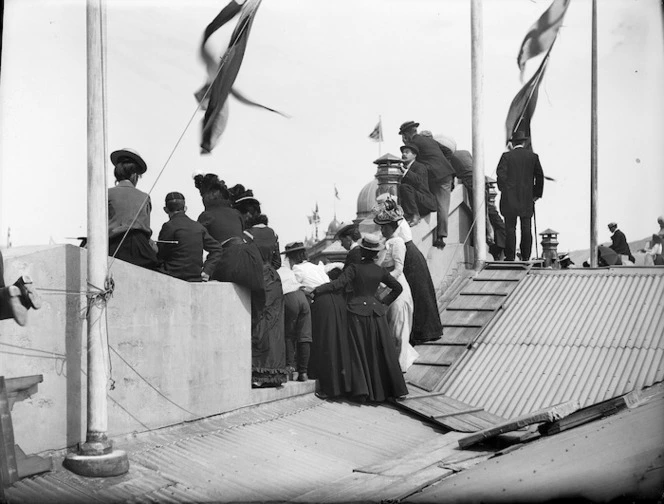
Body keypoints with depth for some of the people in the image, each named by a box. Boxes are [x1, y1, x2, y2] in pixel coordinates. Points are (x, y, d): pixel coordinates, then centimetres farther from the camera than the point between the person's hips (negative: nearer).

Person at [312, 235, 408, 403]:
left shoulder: (354, 268, -8)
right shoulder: (380, 271, 5)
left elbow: (338, 284, -18)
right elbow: (397, 287, 13)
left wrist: (317, 290, -15)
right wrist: (384, 303, 17)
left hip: (357, 311, -3)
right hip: (376, 312, 3)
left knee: (359, 352, 3)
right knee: (381, 352, 10)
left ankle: (361, 392, -1)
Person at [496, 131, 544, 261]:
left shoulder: (506, 156, -3)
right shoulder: (533, 156, 4)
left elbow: (501, 173, -12)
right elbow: (540, 176, 3)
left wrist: (503, 189, 0)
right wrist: (537, 194, 9)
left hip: (510, 198, -2)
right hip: (527, 198, 2)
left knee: (510, 228, 0)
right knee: (526, 229, 6)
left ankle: (510, 256, -2)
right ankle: (526, 256, 6)